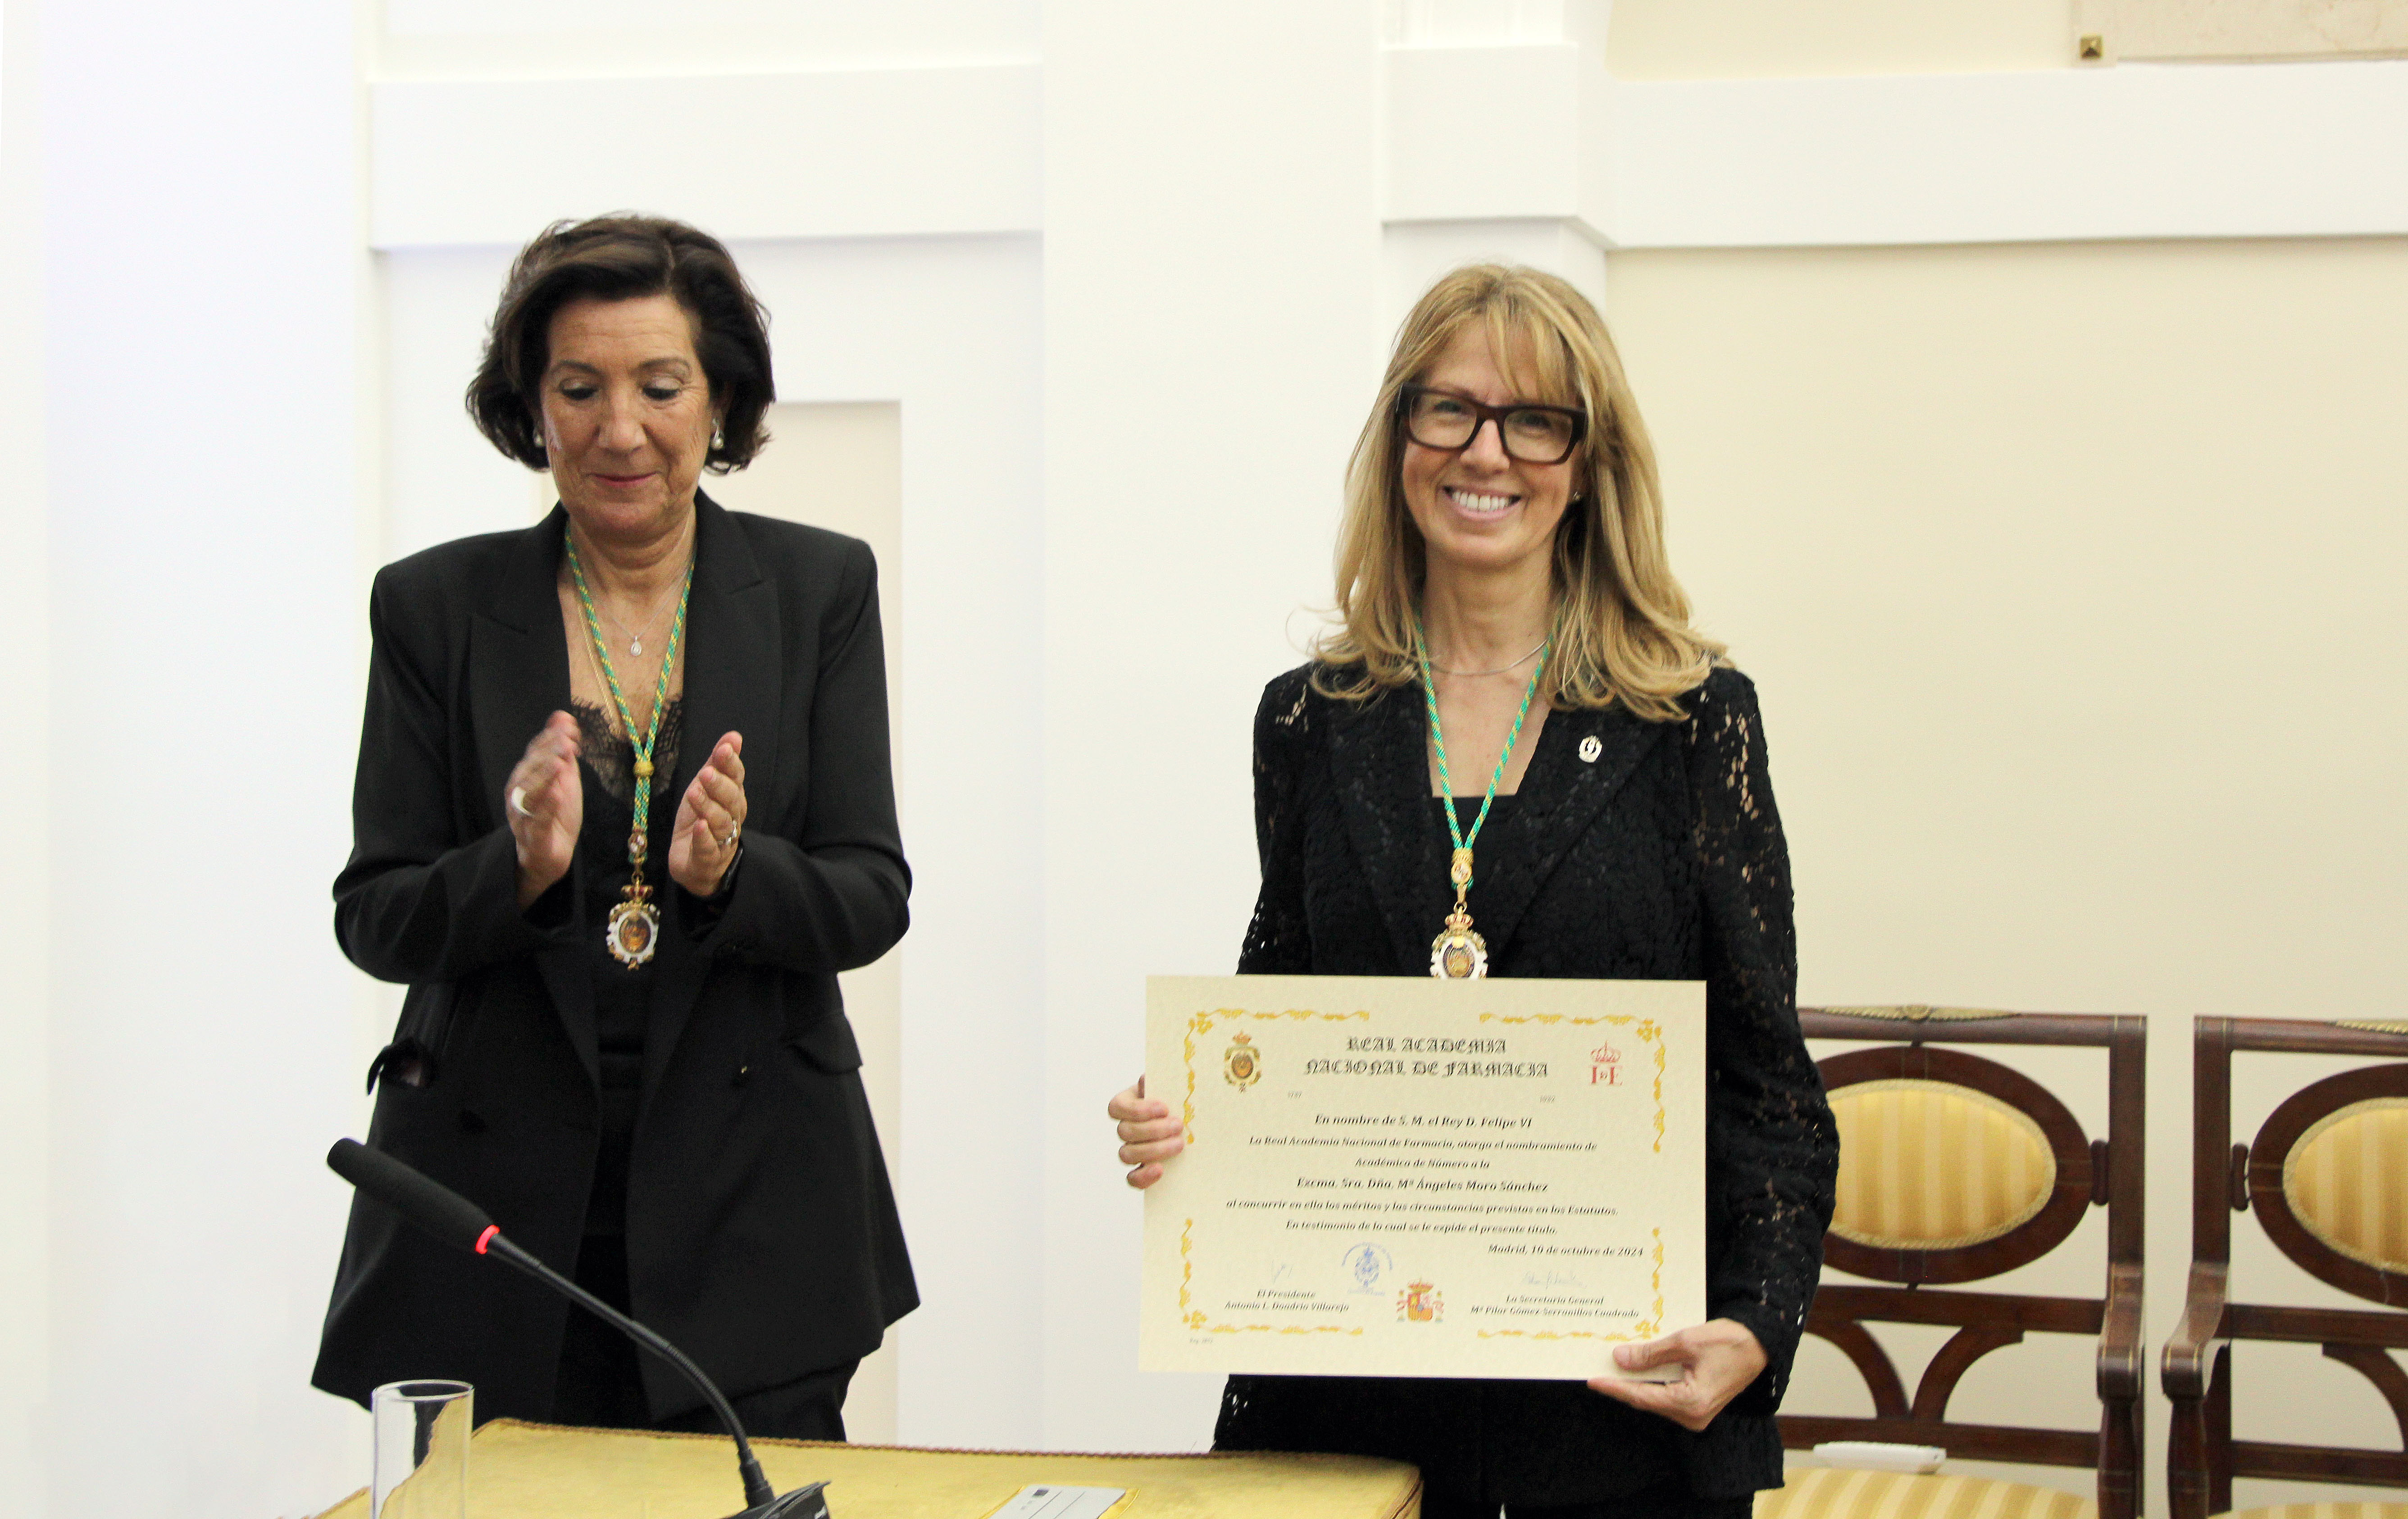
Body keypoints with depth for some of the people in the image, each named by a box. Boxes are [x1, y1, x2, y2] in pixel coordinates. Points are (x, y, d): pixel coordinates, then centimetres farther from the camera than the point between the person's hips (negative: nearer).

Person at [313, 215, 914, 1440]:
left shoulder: (819, 590, 4)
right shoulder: (436, 605, 3)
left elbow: (872, 899, 1)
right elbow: (372, 922, 1)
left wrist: (731, 874, -20)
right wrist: (520, 868, -19)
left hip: (749, 1213, 0)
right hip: (493, 1209, 0)